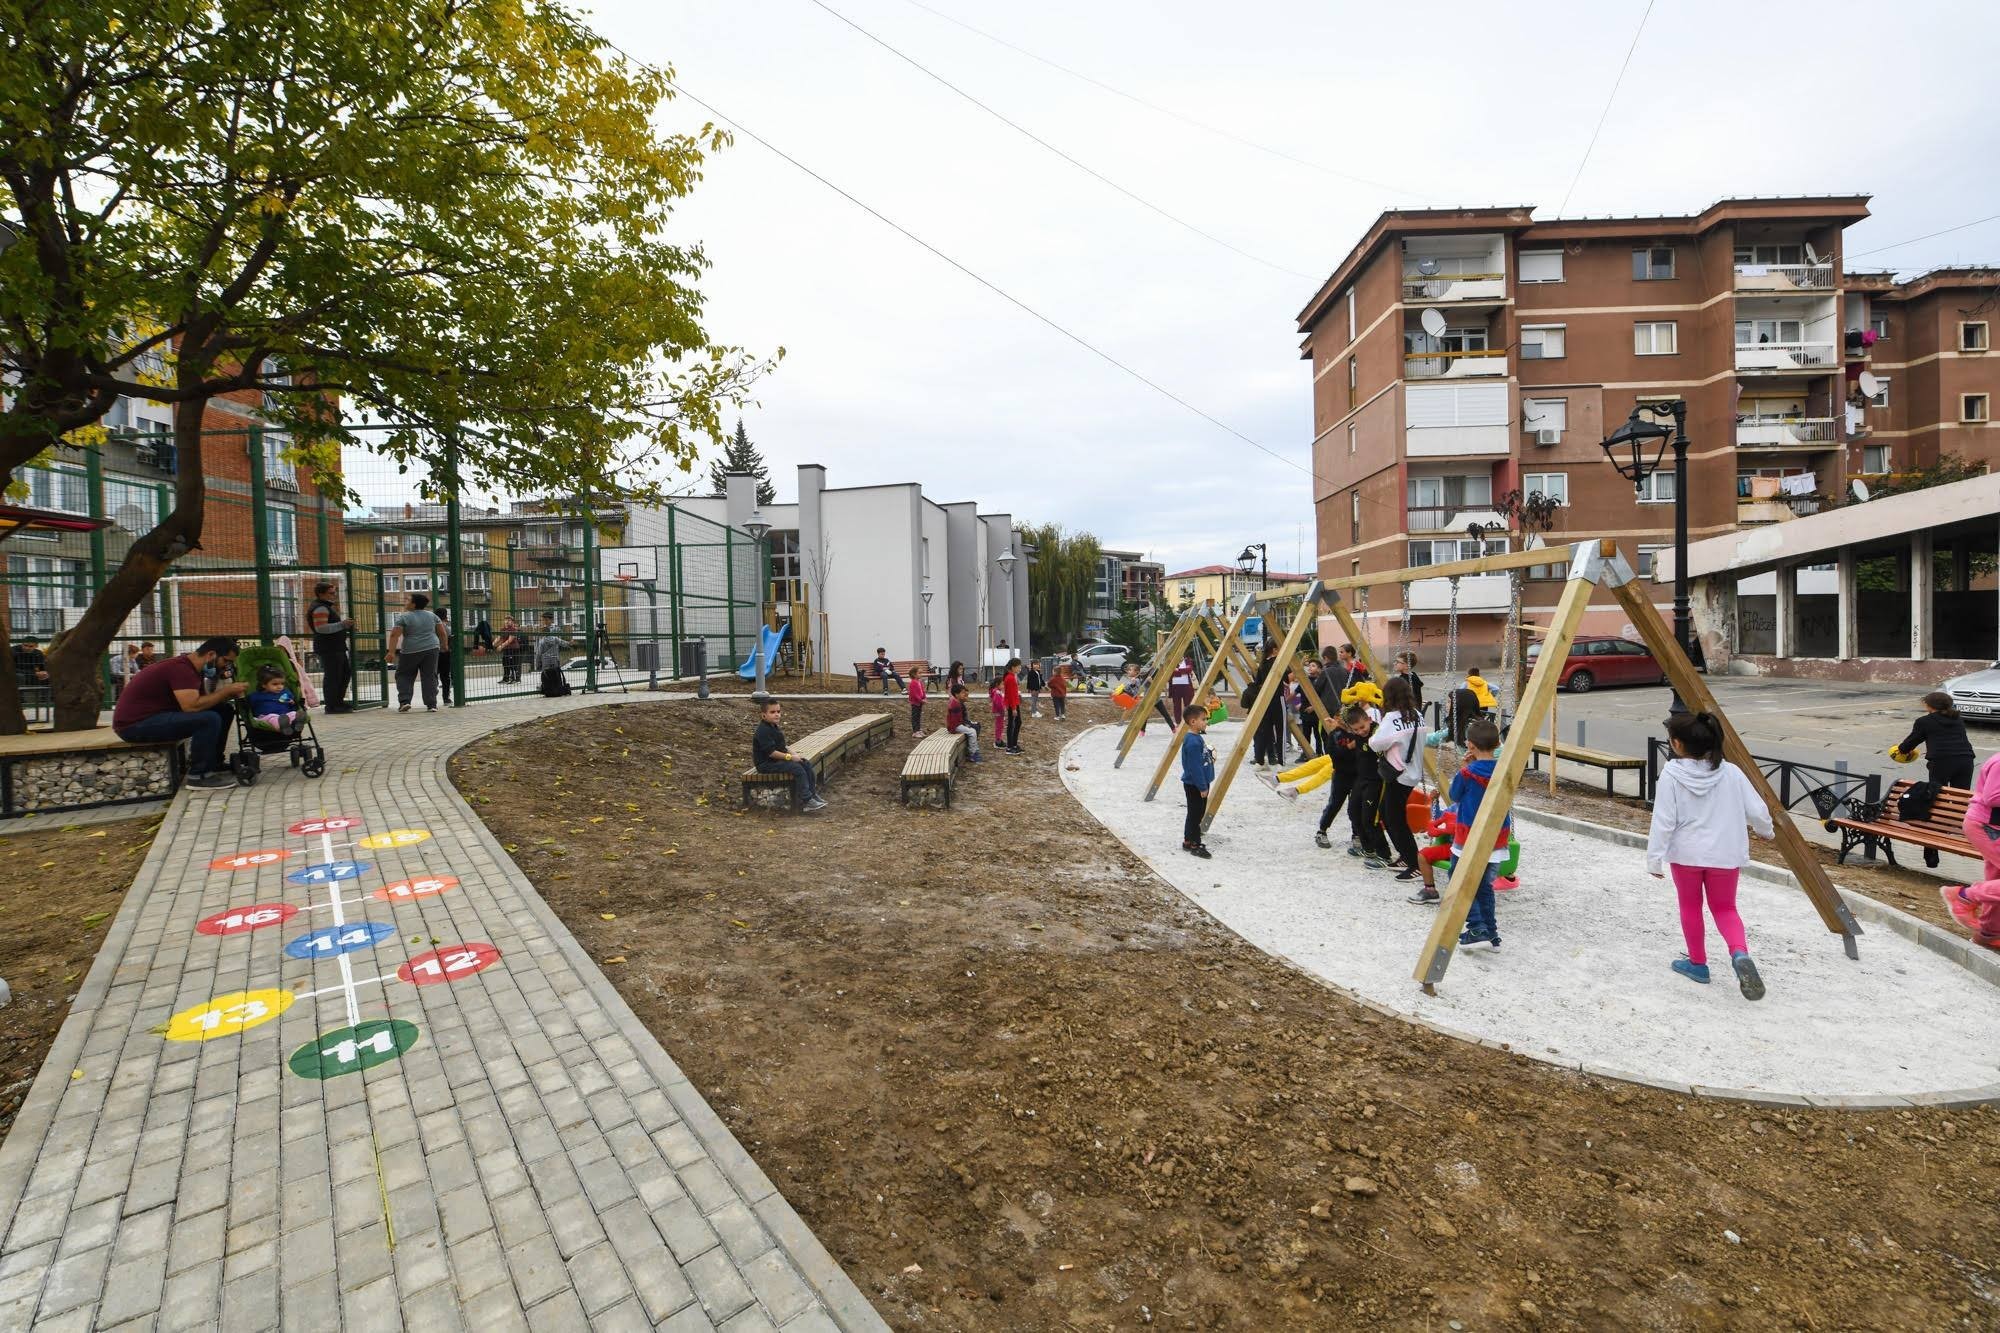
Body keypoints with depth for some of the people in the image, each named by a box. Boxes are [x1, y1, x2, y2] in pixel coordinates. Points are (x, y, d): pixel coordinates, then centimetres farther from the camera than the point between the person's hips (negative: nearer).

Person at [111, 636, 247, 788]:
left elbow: (204, 701, 6)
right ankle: (198, 775, -14)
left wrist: (231, 693, -7)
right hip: (135, 724, -10)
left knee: (222, 710, 5)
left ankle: (212, 765, 11)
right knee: (210, 719, -27)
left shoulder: (190, 667, 10)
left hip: (152, 718, 10)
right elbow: (192, 706, -31)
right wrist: (227, 690, -21)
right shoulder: (181, 668, -21)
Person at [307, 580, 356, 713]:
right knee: (332, 676, -7)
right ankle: (331, 706, -3)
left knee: (346, 672, 17)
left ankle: (338, 701, 25)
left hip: (336, 648, 11)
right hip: (328, 649, -11)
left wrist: (346, 627, 20)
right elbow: (321, 628, -26)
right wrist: (342, 624, -24)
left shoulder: (327, 606, 21)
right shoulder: (320, 608, -13)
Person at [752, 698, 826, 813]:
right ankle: (807, 801, -23)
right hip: (766, 763, -10)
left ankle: (812, 793, 7)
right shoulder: (763, 731, -19)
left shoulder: (775, 727, 14)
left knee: (806, 765, 2)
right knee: (797, 769, -25)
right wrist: (790, 757, -20)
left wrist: (793, 754, 2)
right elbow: (771, 752, -25)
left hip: (778, 759, 10)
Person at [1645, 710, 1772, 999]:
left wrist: (1655, 857, -7)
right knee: (1724, 908, 19)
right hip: (1725, 855, 3)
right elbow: (1757, 810, 3)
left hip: (1685, 854, -3)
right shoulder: (1731, 773, -6)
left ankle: (1698, 963, 28)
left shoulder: (1671, 775, -16)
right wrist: (1765, 830, 26)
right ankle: (1740, 953, -7)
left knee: (1690, 907, 17)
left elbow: (1663, 821, -15)